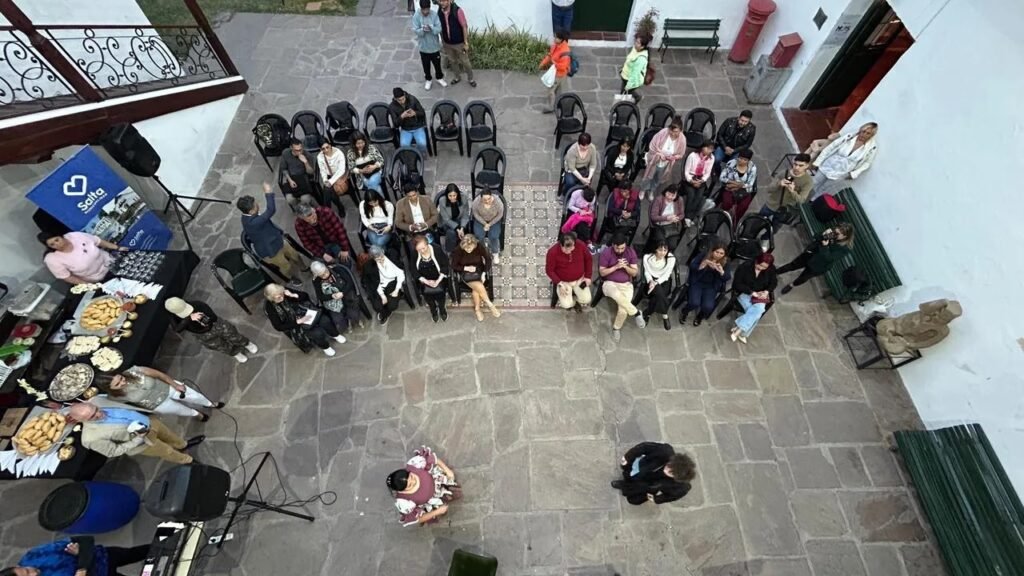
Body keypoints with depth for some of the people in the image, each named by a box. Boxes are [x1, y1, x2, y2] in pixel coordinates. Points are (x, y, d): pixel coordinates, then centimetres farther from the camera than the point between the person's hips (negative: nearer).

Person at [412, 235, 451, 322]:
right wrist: (426, 281, -16)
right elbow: (415, 271, -4)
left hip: (439, 278, -2)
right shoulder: (414, 255, -10)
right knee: (426, 291, -14)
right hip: (425, 279, 2)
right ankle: (433, 310, 16)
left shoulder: (437, 250, -16)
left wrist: (438, 281, -19)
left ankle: (442, 309, 16)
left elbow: (445, 266, -11)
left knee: (439, 290, -16)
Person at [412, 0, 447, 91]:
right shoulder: (416, 16, -14)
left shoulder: (434, 14, -12)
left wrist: (431, 28, -36)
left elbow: (439, 29, -15)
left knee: (437, 64, 17)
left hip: (435, 46, 1)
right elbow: (415, 31, -17)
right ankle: (428, 80, 38)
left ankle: (440, 78, 42)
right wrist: (423, 30, -38)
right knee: (426, 65, 15)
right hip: (423, 47, 0)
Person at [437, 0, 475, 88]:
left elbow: (464, 27, -16)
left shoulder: (457, 11, -21)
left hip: (459, 43, -4)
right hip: (447, 43, 5)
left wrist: (466, 43, -15)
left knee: (465, 62, 8)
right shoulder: (439, 12, -6)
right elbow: (441, 28, 6)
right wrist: (442, 41, 11)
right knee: (452, 61, 19)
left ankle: (470, 79, 28)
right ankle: (458, 77, 40)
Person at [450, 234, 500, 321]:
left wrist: (484, 273, -15)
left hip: (479, 271, 1)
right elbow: (454, 266, -6)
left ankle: (477, 309, -5)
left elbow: (488, 259, -5)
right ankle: (490, 305, -9)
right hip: (466, 274, -1)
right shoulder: (459, 250, -15)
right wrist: (466, 268, -20)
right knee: (480, 286, -28)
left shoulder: (479, 246, -13)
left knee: (475, 288, -27)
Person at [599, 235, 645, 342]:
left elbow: (635, 273, 0)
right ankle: (636, 313, -19)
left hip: (626, 285, 2)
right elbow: (602, 272, -8)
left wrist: (625, 267, -20)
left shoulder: (631, 252, -2)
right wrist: (616, 266, -21)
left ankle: (616, 328, 9)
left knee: (623, 310, -22)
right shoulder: (606, 253, -9)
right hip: (610, 283, -1)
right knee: (617, 295, -39)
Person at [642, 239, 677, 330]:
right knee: (660, 293, -31)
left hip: (663, 281, 1)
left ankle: (648, 313, -5)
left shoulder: (671, 259, -15)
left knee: (659, 295, -28)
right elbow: (646, 272, -2)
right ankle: (664, 316, -12)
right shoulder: (647, 257, -13)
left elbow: (666, 275, -11)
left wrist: (656, 283, -25)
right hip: (651, 280, -1)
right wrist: (651, 281, -21)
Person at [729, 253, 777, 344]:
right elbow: (737, 283, -16)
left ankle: (738, 330, -25)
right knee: (755, 311, -29)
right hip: (745, 293, -3)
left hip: (761, 295, 4)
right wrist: (751, 292, -23)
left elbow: (774, 282, 9)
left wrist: (767, 291, -13)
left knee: (759, 309, -28)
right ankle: (742, 333, -23)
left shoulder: (771, 269, -6)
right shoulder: (745, 266, -18)